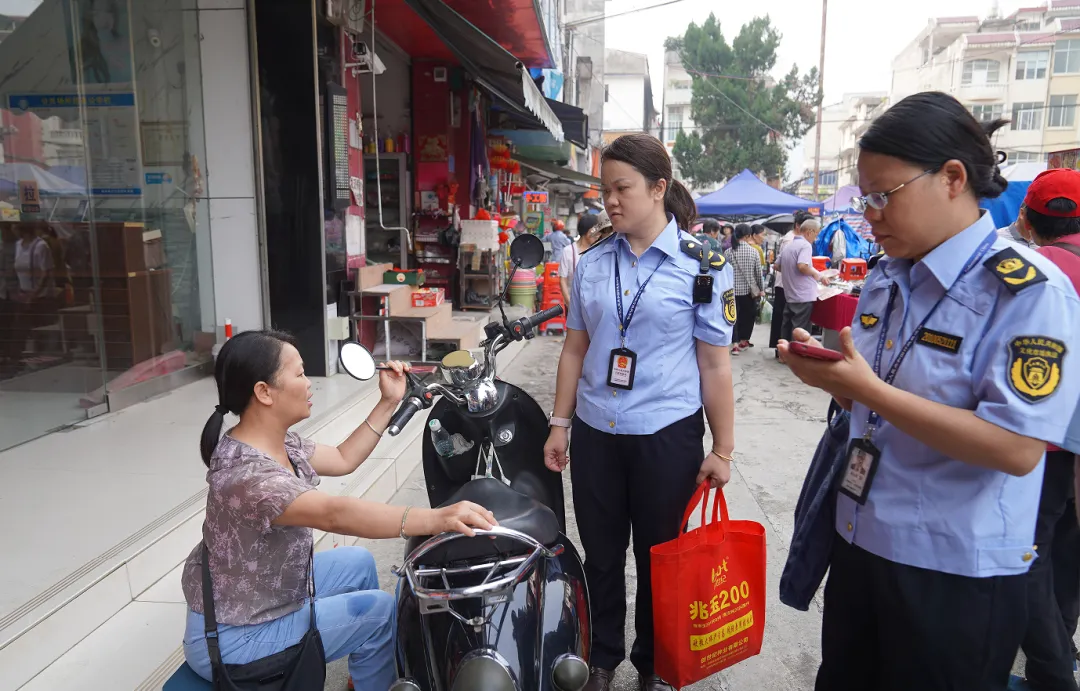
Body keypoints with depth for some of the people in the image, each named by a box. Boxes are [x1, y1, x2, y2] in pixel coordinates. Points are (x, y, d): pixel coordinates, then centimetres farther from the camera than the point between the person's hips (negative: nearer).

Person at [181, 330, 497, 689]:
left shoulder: (279, 444, -4)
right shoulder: (246, 474, -34)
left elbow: (343, 459, 9)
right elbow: (336, 515, -45)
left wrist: (389, 402, 3)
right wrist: (436, 518, -53)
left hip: (270, 590, 9)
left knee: (359, 562, 16)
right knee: (380, 611, -1)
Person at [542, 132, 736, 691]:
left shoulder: (702, 264, -6)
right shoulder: (592, 262, 5)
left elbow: (715, 363, -6)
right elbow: (575, 348, 9)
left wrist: (722, 449, -5)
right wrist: (559, 425, 8)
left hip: (667, 436, -3)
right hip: (595, 434, 3)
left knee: (658, 557, 14)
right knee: (601, 555, 15)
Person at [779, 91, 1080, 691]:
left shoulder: (1031, 292, -17)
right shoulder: (885, 280, 5)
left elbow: (1017, 449, -25)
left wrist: (868, 388, -27)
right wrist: (826, 369, -8)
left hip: (957, 576, -7)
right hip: (860, 545, 7)